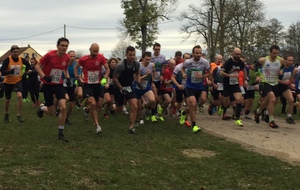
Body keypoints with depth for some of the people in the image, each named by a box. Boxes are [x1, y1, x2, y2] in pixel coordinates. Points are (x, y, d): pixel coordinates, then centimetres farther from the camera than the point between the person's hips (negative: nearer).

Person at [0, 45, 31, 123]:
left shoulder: (21, 59, -10)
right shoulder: (7, 60, -19)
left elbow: (27, 64, 12)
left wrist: (27, 70, -6)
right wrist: (10, 72, -39)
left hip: (18, 81, 1)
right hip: (8, 82, -1)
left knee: (19, 96, -23)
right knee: (7, 100, 13)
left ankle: (19, 115, -10)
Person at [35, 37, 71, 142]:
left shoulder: (67, 57, -4)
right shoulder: (50, 55, -19)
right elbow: (37, 66, -10)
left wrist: (68, 77, -2)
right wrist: (44, 76, -25)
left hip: (59, 85, 3)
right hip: (48, 85, -3)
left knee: (63, 107, -14)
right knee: (51, 112, 1)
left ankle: (61, 133, 0)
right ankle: (42, 107, 40)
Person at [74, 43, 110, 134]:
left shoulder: (101, 57, -8)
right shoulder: (83, 59, -9)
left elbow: (107, 69, -3)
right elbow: (76, 67, 9)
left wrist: (104, 78, -18)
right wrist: (78, 77, -2)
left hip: (98, 84, 3)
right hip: (87, 85, -3)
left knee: (97, 105, 13)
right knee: (93, 104, -19)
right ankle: (97, 125, -17)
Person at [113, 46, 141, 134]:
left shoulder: (136, 64, -7)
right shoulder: (121, 65, -25)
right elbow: (115, 78, -17)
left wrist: (138, 82, -3)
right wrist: (122, 89, -20)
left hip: (129, 87, 4)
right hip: (119, 87, -4)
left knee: (134, 106, -14)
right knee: (119, 111, 7)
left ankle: (131, 127, -7)